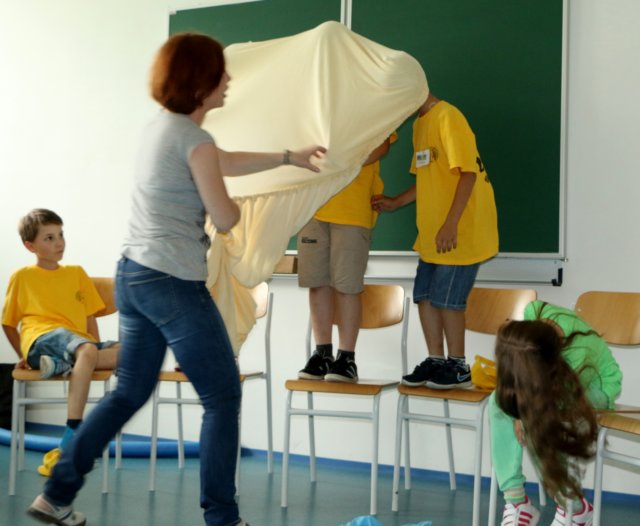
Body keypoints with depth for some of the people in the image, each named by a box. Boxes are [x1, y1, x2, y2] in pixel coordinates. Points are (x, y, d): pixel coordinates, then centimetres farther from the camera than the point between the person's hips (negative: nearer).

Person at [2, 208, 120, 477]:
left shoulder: (77, 273, 22)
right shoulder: (22, 277, 13)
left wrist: (96, 350, 6)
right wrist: (23, 355, 9)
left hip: (80, 342, 4)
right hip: (42, 339, -4)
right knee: (85, 351, -40)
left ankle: (61, 365, -29)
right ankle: (70, 442, -46)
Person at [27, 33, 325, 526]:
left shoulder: (162, 126, 14)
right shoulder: (194, 139, -15)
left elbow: (224, 162, 28)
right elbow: (225, 218, -11)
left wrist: (287, 158, 33)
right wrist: (235, 205, 12)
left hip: (132, 276, 9)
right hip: (174, 285, -9)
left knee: (129, 393, 19)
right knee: (224, 397, 3)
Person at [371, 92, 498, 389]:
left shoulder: (448, 117, -15)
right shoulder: (420, 124, 14)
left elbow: (468, 173, -20)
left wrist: (451, 224, -24)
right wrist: (395, 203, 12)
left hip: (461, 231, -9)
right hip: (433, 231, 9)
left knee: (446, 297, -3)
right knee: (424, 294, 9)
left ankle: (457, 367, 11)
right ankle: (436, 361, 20)